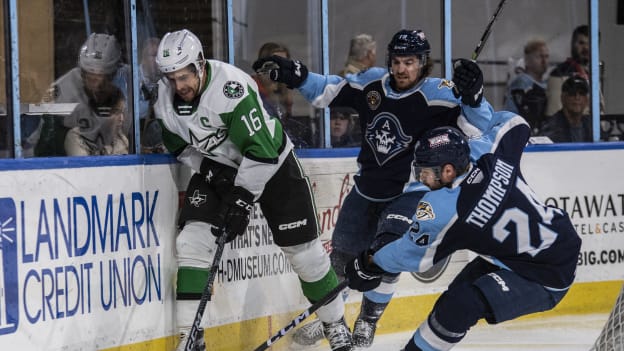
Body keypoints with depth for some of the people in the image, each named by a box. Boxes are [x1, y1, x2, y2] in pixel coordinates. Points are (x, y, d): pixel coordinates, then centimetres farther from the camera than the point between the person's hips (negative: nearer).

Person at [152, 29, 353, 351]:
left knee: (302, 249, 1)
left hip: (271, 160, -5)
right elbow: (180, 145, 5)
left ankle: (335, 324, 23)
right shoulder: (166, 97, -13)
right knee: (192, 239, -13)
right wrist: (209, 171, -10)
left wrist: (242, 200, -29)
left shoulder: (231, 87, -34)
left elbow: (262, 150, -33)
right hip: (216, 165, 5)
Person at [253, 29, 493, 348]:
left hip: (407, 193, -5)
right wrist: (294, 75, -5)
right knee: (341, 256, 14)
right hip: (366, 188, 5)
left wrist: (472, 96, -47)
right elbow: (327, 92, 7)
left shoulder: (436, 94, -20)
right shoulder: (372, 82, -6)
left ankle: (366, 324, 8)